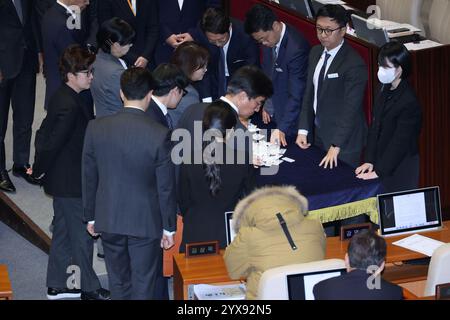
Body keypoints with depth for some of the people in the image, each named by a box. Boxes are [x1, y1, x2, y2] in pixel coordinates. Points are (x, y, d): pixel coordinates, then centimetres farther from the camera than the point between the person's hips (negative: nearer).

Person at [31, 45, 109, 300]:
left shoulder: (63, 97, 5)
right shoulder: (70, 105, -26)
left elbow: (44, 133, 11)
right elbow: (52, 143, -25)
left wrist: (40, 168, 10)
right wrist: (40, 170, -11)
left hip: (62, 179, 10)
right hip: (71, 182, -10)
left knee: (63, 231, 18)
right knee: (82, 234, 4)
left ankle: (57, 285, 29)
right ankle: (89, 289, 17)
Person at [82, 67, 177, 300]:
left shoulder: (96, 128, -9)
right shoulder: (159, 134, -18)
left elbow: (89, 178, 0)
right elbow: (166, 187, -11)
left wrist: (90, 216, 14)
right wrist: (169, 227, 1)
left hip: (108, 219, 3)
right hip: (145, 222, -3)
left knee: (118, 284, 18)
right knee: (143, 286, 10)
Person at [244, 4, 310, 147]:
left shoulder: (296, 48, -29)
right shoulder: (268, 40, -4)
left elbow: (296, 95, -28)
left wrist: (282, 128, -29)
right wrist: (266, 104, 7)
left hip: (291, 118, -7)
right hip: (273, 114, 7)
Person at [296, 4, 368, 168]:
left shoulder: (354, 64, -22)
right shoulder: (316, 53, 3)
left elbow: (351, 109, -23)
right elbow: (309, 93, 8)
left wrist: (336, 146, -25)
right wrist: (303, 130, 1)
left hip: (342, 140, -7)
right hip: (317, 133, 7)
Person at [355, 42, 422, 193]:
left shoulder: (409, 102, -21)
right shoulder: (385, 92, 5)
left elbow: (400, 143, -20)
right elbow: (374, 128, 6)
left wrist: (378, 172, -17)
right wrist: (369, 161, -1)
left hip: (400, 170, -7)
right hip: (381, 163, 7)